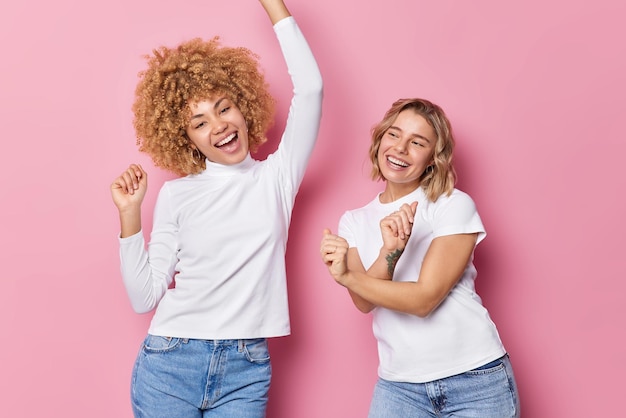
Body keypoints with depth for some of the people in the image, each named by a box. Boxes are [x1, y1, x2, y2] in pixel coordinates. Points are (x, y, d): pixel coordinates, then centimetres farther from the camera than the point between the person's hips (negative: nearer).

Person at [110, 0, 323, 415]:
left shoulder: (276, 177, 4)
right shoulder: (176, 194, 4)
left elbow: (310, 89, -5)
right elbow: (144, 296, 0)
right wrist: (130, 214, -9)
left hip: (246, 371, 0)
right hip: (170, 365, 0)